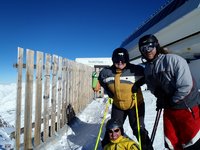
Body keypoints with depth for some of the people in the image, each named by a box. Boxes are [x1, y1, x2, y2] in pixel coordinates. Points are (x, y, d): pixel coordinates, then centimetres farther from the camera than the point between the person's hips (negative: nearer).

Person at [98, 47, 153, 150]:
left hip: (135, 104, -3)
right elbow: (101, 80, 10)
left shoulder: (135, 69, -20)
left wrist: (137, 84, -17)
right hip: (117, 105, 3)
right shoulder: (107, 72, -13)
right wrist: (108, 90, -3)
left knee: (138, 128, 5)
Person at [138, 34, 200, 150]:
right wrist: (161, 100, 0)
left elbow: (186, 85, -22)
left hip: (188, 107, -6)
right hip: (169, 109, 6)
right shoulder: (147, 68, 2)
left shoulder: (174, 60, -19)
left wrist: (172, 101, -13)